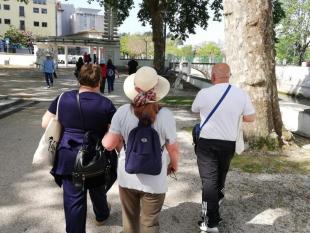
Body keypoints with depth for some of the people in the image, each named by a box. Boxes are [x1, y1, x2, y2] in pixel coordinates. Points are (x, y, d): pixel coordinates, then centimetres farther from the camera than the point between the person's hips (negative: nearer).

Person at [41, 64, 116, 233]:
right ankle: (101, 215, 53)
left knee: (73, 198, 10)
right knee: (97, 188, 27)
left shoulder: (64, 98, -6)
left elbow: (45, 123, 2)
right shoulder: (106, 104, -12)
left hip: (68, 157, 0)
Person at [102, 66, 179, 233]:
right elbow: (173, 149, -9)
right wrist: (174, 164, 12)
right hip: (154, 180, -1)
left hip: (127, 177, 2)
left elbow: (109, 145, -10)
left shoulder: (122, 112, -15)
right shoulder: (165, 115, -18)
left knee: (130, 219, 25)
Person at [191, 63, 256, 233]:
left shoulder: (204, 93, -10)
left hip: (207, 143, -3)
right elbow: (251, 118, 1)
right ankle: (217, 199, 44)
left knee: (209, 180, 1)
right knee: (221, 174, 23)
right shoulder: (241, 94, -5)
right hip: (229, 144, 3)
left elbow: (194, 110, 8)